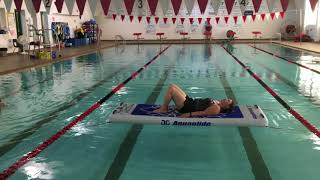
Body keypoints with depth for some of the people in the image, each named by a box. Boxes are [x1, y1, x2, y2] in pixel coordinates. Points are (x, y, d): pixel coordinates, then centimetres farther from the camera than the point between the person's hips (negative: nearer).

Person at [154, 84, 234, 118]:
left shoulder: (216, 109, -18)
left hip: (186, 106, -9)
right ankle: (164, 106, 14)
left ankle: (163, 109, 1)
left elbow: (202, 113, -26)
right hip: (190, 101, 9)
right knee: (172, 86, 9)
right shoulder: (217, 103, 8)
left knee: (171, 89, -16)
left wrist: (188, 115, -31)